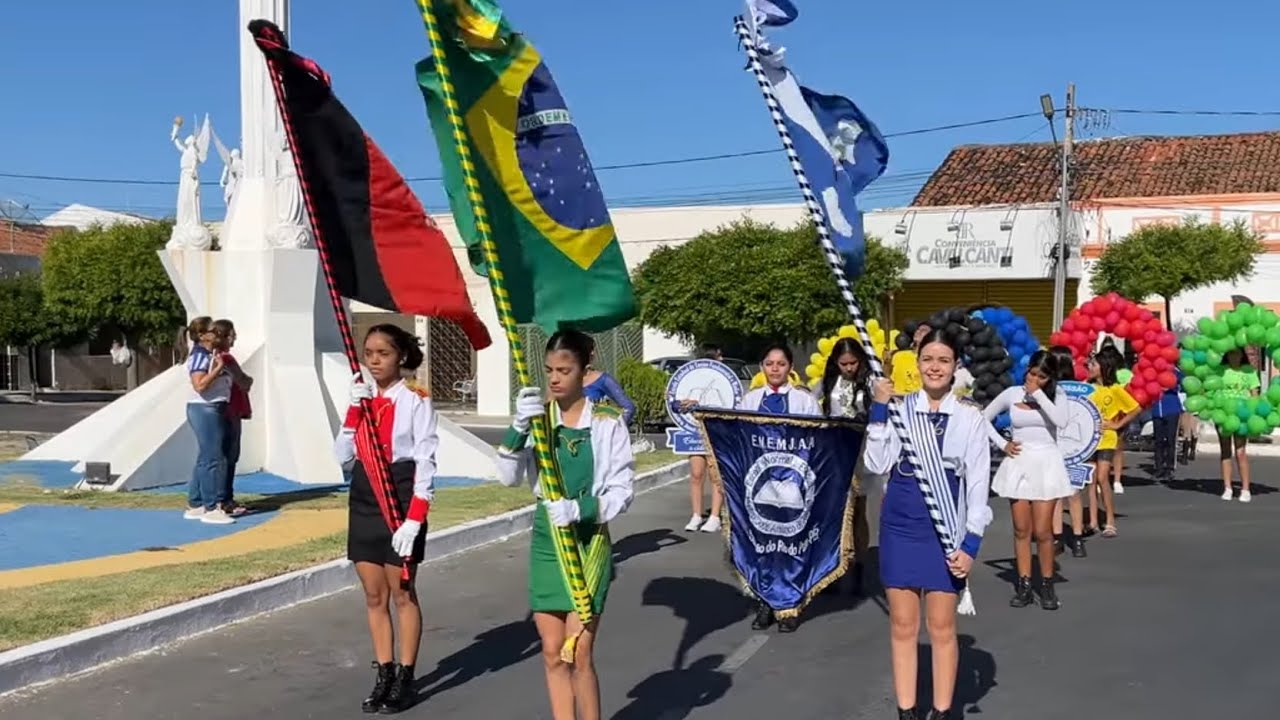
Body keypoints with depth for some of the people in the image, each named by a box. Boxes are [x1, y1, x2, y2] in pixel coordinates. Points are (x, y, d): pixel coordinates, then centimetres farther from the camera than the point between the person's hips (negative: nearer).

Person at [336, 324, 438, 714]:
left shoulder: (416, 401, -9)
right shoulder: (362, 399, 9)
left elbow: (425, 464, -12)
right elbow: (343, 456, 2)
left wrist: (414, 519, -19)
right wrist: (355, 410, -8)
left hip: (401, 500, -6)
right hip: (363, 501, 6)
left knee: (402, 594, 4)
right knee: (374, 596, 10)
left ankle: (405, 680, 14)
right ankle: (384, 676, 20)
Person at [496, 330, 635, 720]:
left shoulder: (608, 422, -6)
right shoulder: (537, 418, 2)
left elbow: (623, 490, -5)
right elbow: (508, 477, -9)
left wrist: (580, 508, -21)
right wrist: (519, 427, -24)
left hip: (590, 540, -3)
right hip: (546, 539, 3)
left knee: (578, 654, -6)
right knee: (552, 653, 8)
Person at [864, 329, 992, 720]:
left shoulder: (971, 417, -1)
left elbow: (978, 484, -1)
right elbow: (877, 464, -8)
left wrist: (971, 543, -7)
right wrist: (879, 409, -13)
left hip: (945, 530, -1)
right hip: (900, 527, 1)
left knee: (942, 628, 6)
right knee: (902, 626, 8)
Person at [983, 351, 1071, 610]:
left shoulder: (1057, 396, 0)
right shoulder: (1011, 394, 3)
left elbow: (1061, 420, -20)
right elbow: (984, 418, 12)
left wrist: (1038, 393, -16)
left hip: (1046, 464, -2)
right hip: (1018, 464, 2)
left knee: (1042, 531, -5)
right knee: (1021, 530, 3)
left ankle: (1047, 586, 8)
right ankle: (1024, 586, 9)